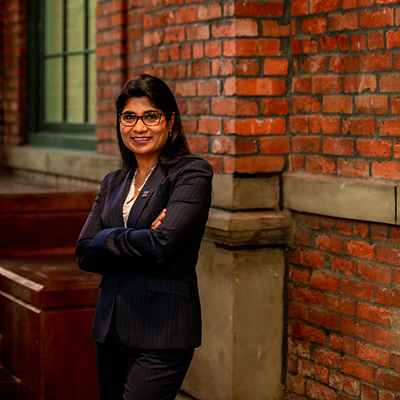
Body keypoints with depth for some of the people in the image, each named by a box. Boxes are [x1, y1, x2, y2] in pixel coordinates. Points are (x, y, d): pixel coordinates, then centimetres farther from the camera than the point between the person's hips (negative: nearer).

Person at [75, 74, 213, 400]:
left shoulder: (192, 174, -5)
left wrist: (107, 239, -5)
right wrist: (140, 242, -11)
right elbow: (85, 254, 3)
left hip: (161, 335, -7)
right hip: (110, 327, 7)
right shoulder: (114, 184, 15)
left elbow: (161, 244, -19)